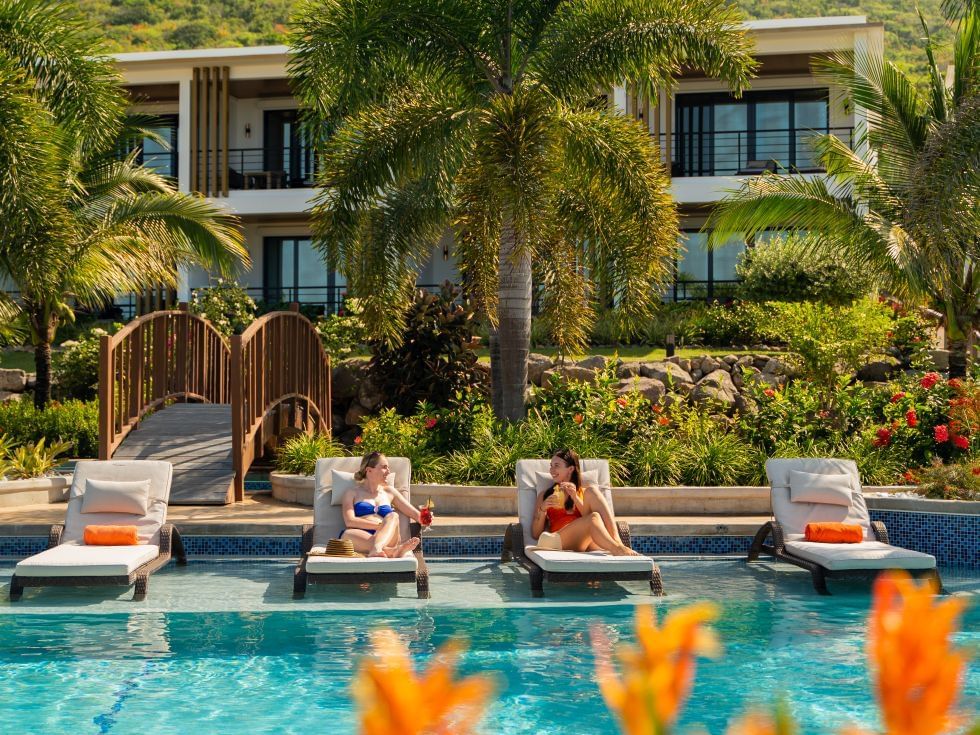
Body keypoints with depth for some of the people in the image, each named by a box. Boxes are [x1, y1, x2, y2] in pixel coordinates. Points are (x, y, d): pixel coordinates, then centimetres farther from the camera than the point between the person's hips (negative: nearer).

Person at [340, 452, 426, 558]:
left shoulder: (389, 492, 28)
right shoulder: (352, 493, 17)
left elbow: (415, 514, 26)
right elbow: (349, 521, -1)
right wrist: (382, 525, -9)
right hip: (360, 539, -2)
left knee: (392, 516, -30)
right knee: (348, 533, -38)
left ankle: (377, 548, -62)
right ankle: (391, 551, -63)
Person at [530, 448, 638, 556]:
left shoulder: (584, 492, 24)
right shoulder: (545, 495, 23)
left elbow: (588, 517, 3)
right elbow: (536, 534, 13)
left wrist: (575, 498, -7)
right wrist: (542, 509, -2)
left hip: (586, 541, 2)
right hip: (561, 541, -2)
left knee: (592, 490, -18)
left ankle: (617, 542, -35)